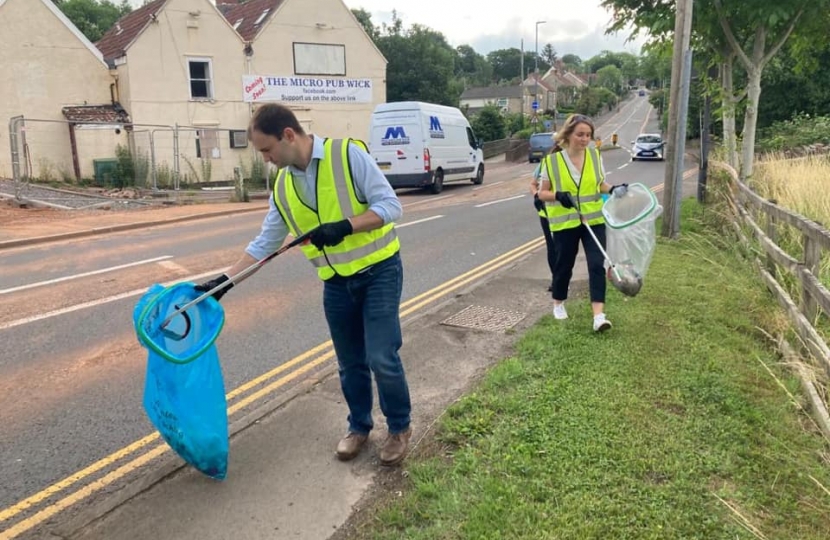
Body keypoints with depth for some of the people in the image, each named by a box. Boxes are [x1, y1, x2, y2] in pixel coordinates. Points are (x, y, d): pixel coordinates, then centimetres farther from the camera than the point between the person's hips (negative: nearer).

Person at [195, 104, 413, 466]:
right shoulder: (283, 188, 4)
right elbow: (265, 243, 10)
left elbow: (390, 204, -15)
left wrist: (345, 226, -27)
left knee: (382, 358, -7)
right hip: (336, 283, 5)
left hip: (379, 270, -5)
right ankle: (359, 426, 33)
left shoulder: (348, 154, -13)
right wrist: (224, 280, 5)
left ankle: (400, 428, 17)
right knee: (350, 363, 12)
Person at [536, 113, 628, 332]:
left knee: (597, 265, -8)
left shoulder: (595, 156, 2)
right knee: (564, 265, 11)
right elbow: (542, 193, -3)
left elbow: (600, 185, 13)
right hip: (565, 223, -2)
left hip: (594, 220, 2)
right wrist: (558, 196, -23)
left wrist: (613, 190, -9)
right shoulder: (552, 160, -7)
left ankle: (599, 315, -10)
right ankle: (558, 304, 35)